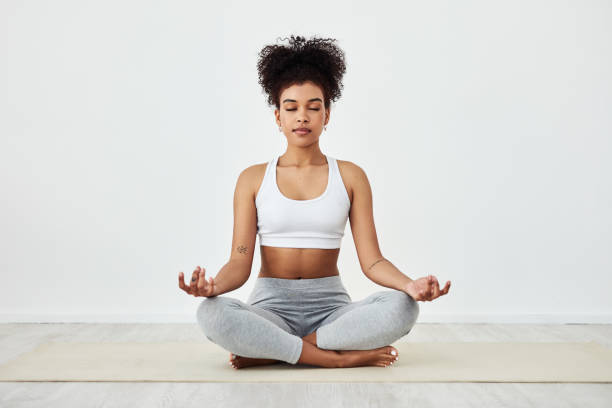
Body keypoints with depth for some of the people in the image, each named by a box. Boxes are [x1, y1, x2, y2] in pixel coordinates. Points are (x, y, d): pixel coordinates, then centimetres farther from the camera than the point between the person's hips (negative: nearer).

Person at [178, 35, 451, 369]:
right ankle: (341, 357, -23)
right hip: (272, 306, -1)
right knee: (212, 313, -33)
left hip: (330, 307, 1)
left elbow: (372, 260, -1)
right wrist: (213, 286, -27)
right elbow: (240, 263, -3)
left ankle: (270, 352, -20)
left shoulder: (350, 176, 6)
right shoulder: (253, 179, 5)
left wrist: (410, 285, -23)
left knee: (401, 307, -29)